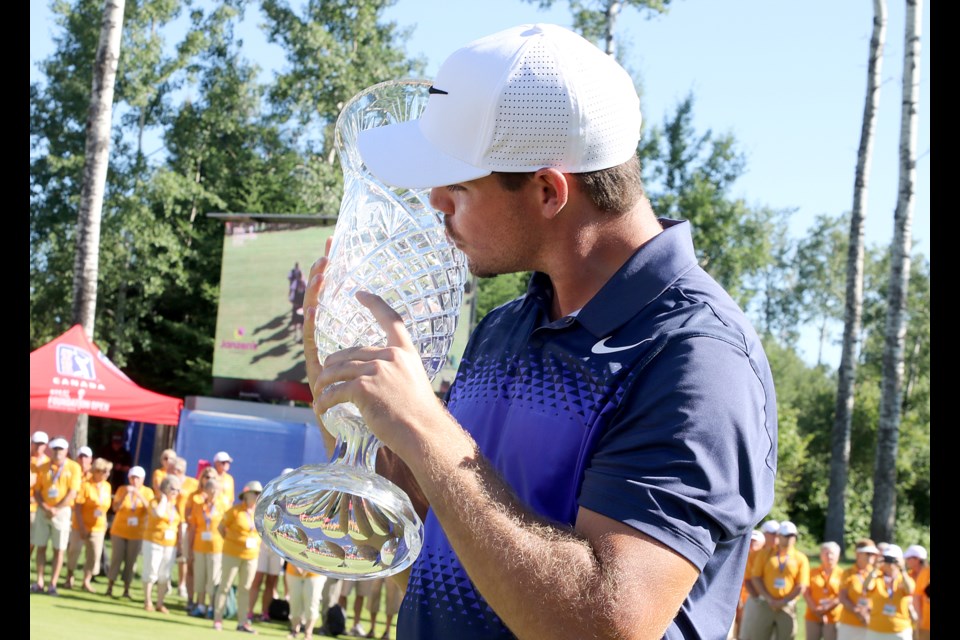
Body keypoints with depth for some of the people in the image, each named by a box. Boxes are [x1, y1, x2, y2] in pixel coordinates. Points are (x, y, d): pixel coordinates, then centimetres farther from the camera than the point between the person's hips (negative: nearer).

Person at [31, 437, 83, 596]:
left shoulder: (73, 467, -3)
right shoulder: (43, 468, 7)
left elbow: (73, 493, -8)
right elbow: (37, 491, 5)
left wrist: (56, 509, -14)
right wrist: (44, 507, -11)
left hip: (62, 511, -3)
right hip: (43, 510, 3)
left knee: (59, 549, -2)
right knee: (40, 546, 3)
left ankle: (53, 584, 1)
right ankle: (39, 582, 8)